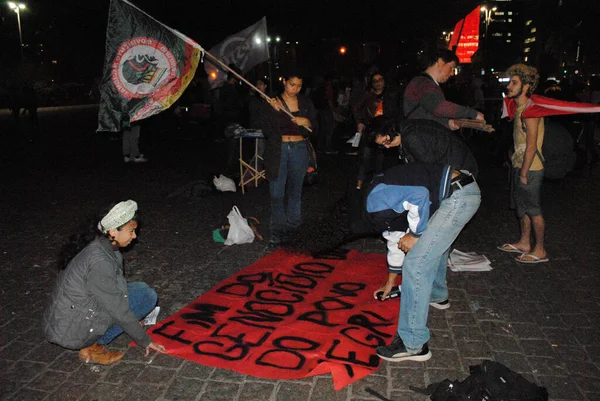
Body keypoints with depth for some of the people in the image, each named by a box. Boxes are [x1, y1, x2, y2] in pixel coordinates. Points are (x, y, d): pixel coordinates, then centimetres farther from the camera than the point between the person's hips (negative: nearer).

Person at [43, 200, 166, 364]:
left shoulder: (100, 246, 2)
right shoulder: (99, 261, -26)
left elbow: (115, 287, 15)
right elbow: (118, 310, -19)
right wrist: (145, 341, -7)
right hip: (72, 333, -9)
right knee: (145, 294, -11)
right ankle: (94, 347, -5)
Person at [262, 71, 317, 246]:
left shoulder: (305, 103, 7)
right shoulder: (273, 101, 0)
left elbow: (315, 128, 11)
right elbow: (267, 131, -7)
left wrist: (307, 122, -10)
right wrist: (274, 111, -19)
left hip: (299, 150, 2)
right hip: (278, 150, -2)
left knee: (295, 192, 11)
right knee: (276, 193, -4)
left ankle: (291, 228, 24)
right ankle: (277, 231, 5)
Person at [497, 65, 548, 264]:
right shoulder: (520, 108, 11)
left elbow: (531, 146, -22)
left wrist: (524, 173, -20)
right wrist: (518, 170, 16)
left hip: (530, 169, -10)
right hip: (520, 166, 10)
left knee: (533, 209, 0)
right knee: (522, 206, 18)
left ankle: (540, 251, 12)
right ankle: (524, 243, 33)